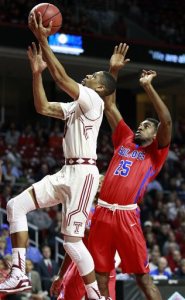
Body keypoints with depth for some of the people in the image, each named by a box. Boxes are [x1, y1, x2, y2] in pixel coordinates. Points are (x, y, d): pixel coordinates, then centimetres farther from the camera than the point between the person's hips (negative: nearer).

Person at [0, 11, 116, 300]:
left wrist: (42, 39, -15)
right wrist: (37, 72, 13)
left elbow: (61, 77, -17)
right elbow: (43, 107, 20)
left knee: (71, 240, -10)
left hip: (83, 173, -9)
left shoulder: (93, 100, -7)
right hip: (67, 172, 9)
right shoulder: (76, 105, 19)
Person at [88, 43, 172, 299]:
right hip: (102, 213, 5)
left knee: (143, 278, -4)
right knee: (100, 275, 5)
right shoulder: (124, 140, 20)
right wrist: (114, 71, 12)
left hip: (126, 215, -5)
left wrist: (147, 86, -8)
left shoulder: (156, 152, 8)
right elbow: (109, 105, 20)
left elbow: (167, 121, -8)